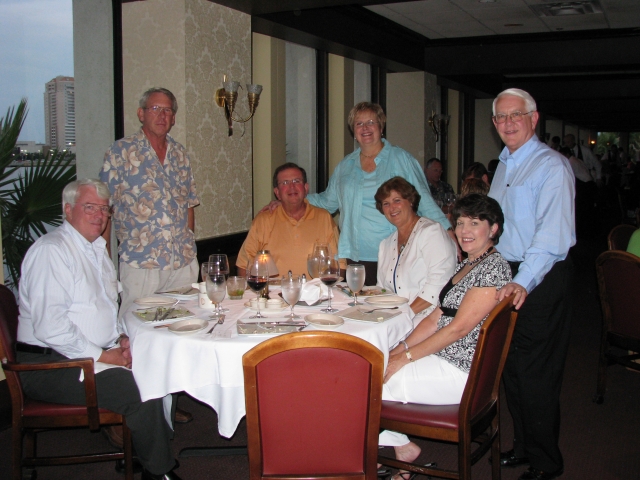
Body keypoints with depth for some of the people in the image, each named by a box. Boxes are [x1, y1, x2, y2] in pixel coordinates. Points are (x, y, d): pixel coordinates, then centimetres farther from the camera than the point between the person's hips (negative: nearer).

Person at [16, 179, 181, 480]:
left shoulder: (97, 248, 16)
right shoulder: (52, 251, -14)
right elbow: (50, 327, -23)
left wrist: (119, 338, 6)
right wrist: (101, 355, -18)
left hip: (90, 355, 9)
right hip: (50, 365, -9)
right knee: (138, 391, -24)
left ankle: (156, 448, 8)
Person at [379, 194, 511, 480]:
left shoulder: (494, 268, -16)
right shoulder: (466, 265, 13)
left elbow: (459, 328, -20)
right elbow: (436, 318, 11)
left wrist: (406, 357, -17)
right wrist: (400, 349, -1)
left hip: (459, 373, -9)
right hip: (442, 358, 9)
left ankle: (402, 447, 13)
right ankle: (400, 448, 9)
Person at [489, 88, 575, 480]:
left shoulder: (551, 166, -14)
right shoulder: (504, 166, 15)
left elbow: (553, 233, -26)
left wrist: (524, 282, -35)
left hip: (541, 281, -8)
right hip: (507, 277, 8)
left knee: (536, 373, -1)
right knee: (512, 366, 15)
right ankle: (524, 446, 31)